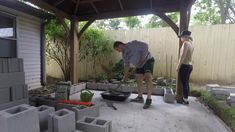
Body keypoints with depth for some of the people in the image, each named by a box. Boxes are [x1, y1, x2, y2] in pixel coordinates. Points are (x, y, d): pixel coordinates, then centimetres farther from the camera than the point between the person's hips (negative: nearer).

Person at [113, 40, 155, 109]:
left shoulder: (132, 44, -21)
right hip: (140, 65, 9)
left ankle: (149, 99, -17)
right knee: (138, 79, 6)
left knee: (148, 78, -22)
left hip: (148, 60, -8)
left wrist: (142, 58, -25)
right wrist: (125, 75, 7)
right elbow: (126, 65, 10)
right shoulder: (124, 54, 3)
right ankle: (140, 97, 16)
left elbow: (145, 46, -23)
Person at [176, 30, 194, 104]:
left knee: (184, 83, -1)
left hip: (185, 66, -9)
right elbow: (187, 56, 11)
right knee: (186, 83, 14)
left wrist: (178, 66, -15)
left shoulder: (185, 43, -11)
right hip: (190, 65, 9)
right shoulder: (190, 43, 15)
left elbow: (183, 56, -17)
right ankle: (185, 98, 24)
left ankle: (185, 100, 8)